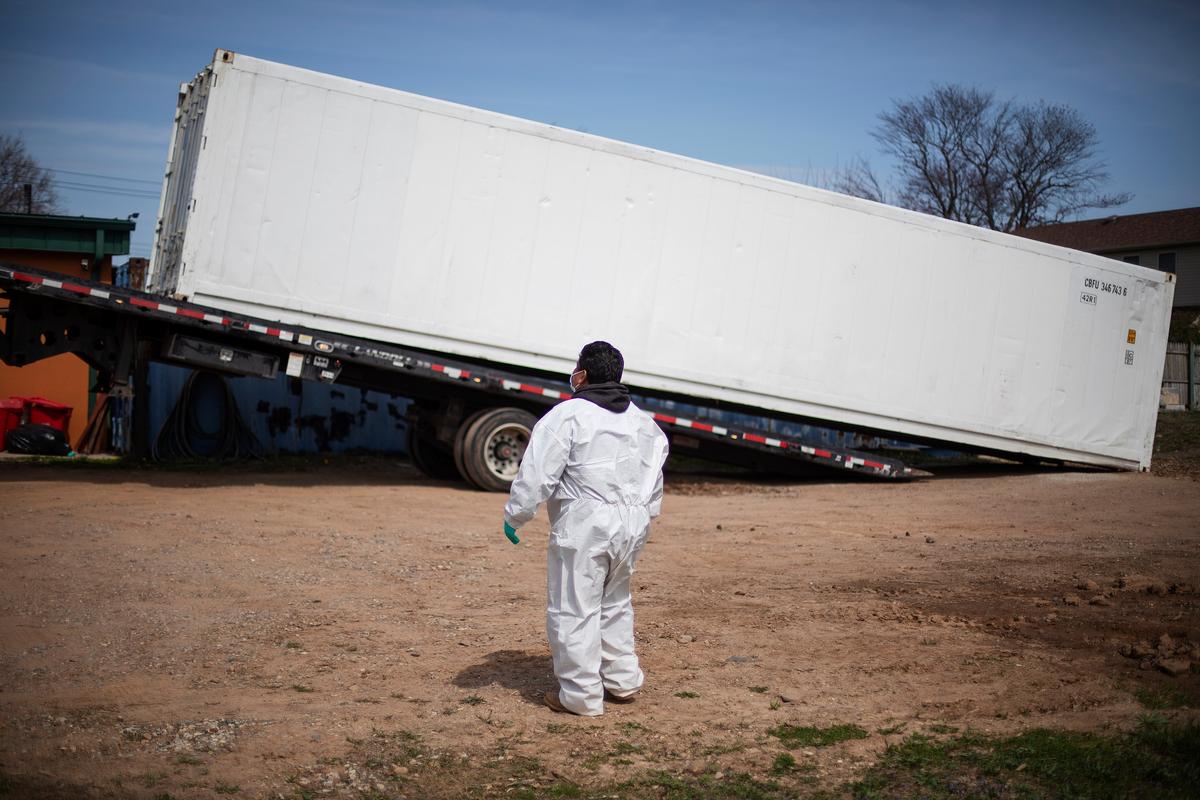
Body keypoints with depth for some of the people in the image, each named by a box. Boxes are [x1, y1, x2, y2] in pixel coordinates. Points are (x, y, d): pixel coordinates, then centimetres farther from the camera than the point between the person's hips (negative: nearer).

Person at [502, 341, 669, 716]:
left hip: (584, 528, -7)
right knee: (615, 603, 23)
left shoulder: (567, 415, -11)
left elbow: (537, 474, -13)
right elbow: (654, 478, 20)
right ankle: (623, 680, 30)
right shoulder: (643, 421, 12)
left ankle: (581, 695, 7)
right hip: (632, 527, 8)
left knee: (573, 610, 3)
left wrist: (514, 516, -2)